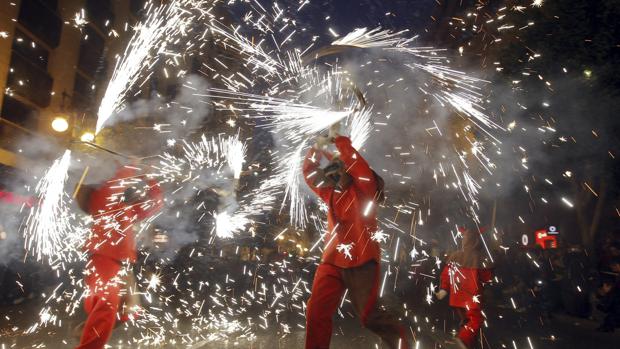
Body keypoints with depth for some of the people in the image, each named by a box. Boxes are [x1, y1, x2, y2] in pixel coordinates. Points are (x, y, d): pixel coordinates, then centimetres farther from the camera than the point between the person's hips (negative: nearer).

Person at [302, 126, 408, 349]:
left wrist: (339, 140, -8)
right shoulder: (331, 194, 17)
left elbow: (358, 165, -16)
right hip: (332, 260, 6)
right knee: (316, 313, 0)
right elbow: (309, 173, 19)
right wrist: (317, 149, 6)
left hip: (361, 261, -5)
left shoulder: (364, 190, 1)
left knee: (369, 315, 0)